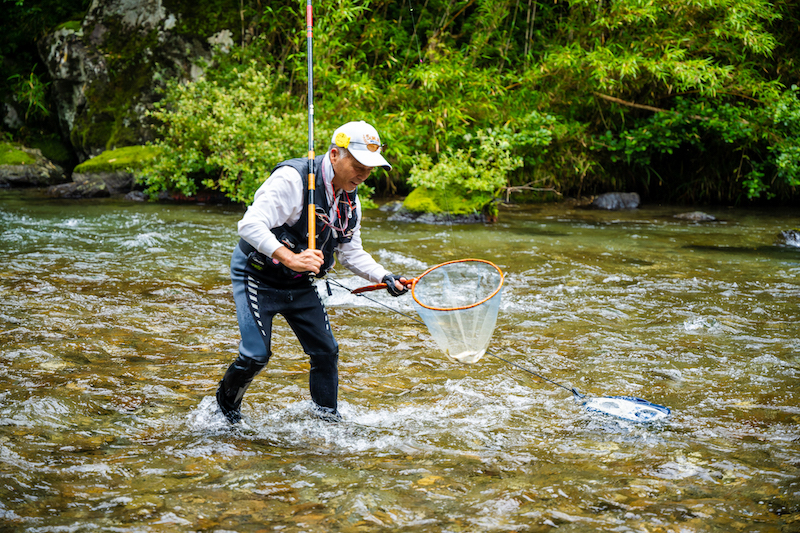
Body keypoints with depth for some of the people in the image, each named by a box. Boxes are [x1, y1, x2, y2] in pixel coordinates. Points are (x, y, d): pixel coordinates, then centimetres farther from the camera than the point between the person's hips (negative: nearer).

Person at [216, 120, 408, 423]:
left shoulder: (350, 200, 0)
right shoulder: (292, 179, -26)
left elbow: (350, 253, 10)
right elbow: (250, 225, -34)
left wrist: (385, 278, -6)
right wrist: (290, 259, -45)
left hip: (301, 285, 7)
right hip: (258, 276, -7)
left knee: (326, 351, 4)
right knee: (256, 354, -13)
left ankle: (327, 421, 21)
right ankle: (225, 405, 16)